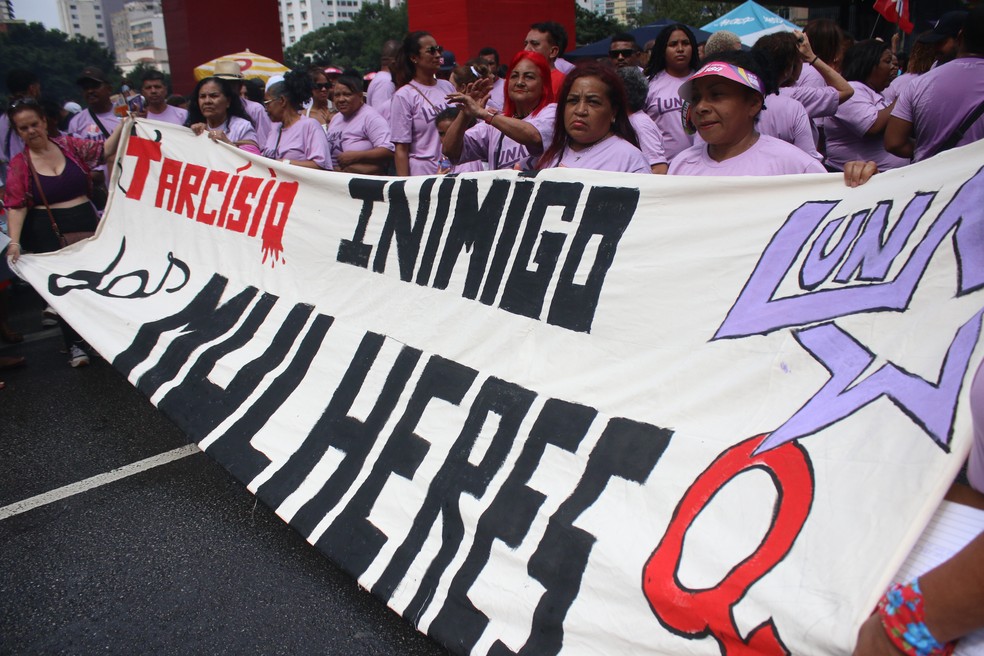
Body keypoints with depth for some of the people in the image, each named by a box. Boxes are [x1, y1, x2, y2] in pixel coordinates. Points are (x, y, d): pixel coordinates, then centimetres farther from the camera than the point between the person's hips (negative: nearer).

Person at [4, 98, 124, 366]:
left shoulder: (68, 145, 5)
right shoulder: (20, 164, -2)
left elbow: (105, 150, 6)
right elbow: (16, 206, -7)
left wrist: (124, 123, -6)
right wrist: (14, 241, -19)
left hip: (87, 225, 2)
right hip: (49, 235, -2)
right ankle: (74, 345, 10)